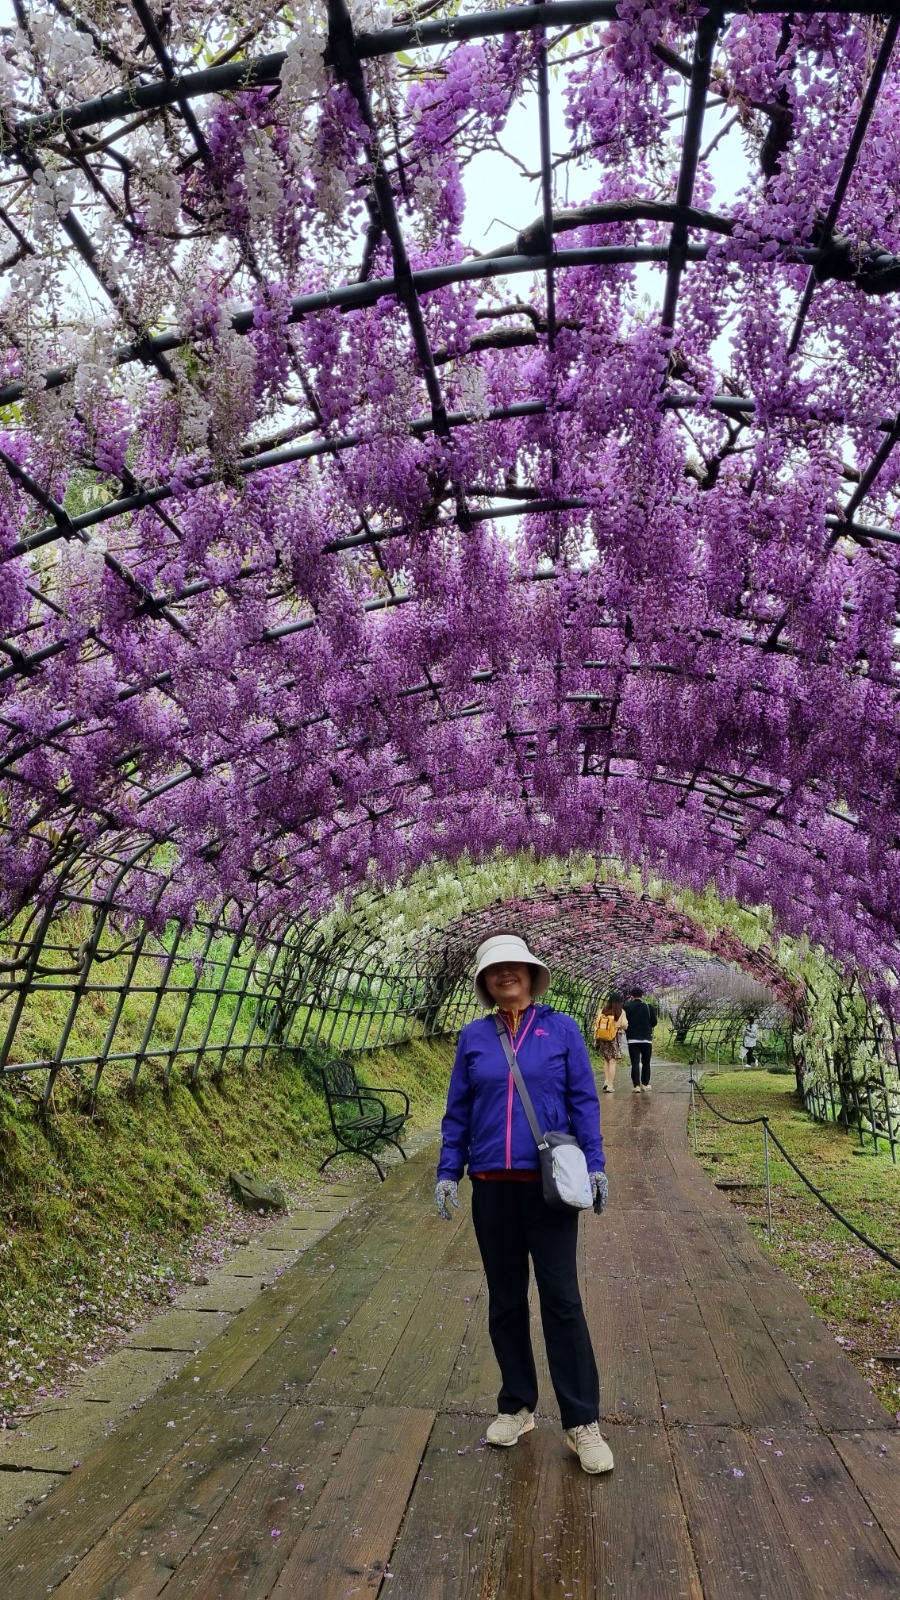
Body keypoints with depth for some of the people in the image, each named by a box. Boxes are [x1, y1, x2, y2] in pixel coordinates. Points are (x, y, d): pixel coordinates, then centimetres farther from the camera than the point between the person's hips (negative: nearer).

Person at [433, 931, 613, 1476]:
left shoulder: (562, 1029, -2)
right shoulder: (474, 1037, 3)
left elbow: (584, 1101, 0)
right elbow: (458, 1113, 7)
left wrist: (595, 1164, -6)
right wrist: (448, 1173, 2)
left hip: (550, 1183, -2)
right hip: (492, 1186, 3)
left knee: (562, 1299, 0)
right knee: (505, 1301, 14)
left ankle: (583, 1422, 13)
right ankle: (517, 1407, 30)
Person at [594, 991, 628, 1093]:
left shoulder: (602, 1010, 2)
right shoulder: (621, 1012, -4)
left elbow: (596, 1025, 1)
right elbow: (624, 1025, -9)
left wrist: (596, 1039, 6)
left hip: (603, 1038, 3)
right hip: (615, 1038, -3)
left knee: (606, 1060, 18)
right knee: (612, 1062, 2)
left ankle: (606, 1081, 8)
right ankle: (610, 1085, 0)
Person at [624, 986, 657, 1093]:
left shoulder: (627, 1007, -3)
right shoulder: (649, 1007, -2)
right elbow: (654, 1023, 0)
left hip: (632, 1039, -1)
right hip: (646, 1039, 1)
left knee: (635, 1063, 0)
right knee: (646, 1063, 13)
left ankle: (636, 1086, -6)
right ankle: (645, 1084, 14)